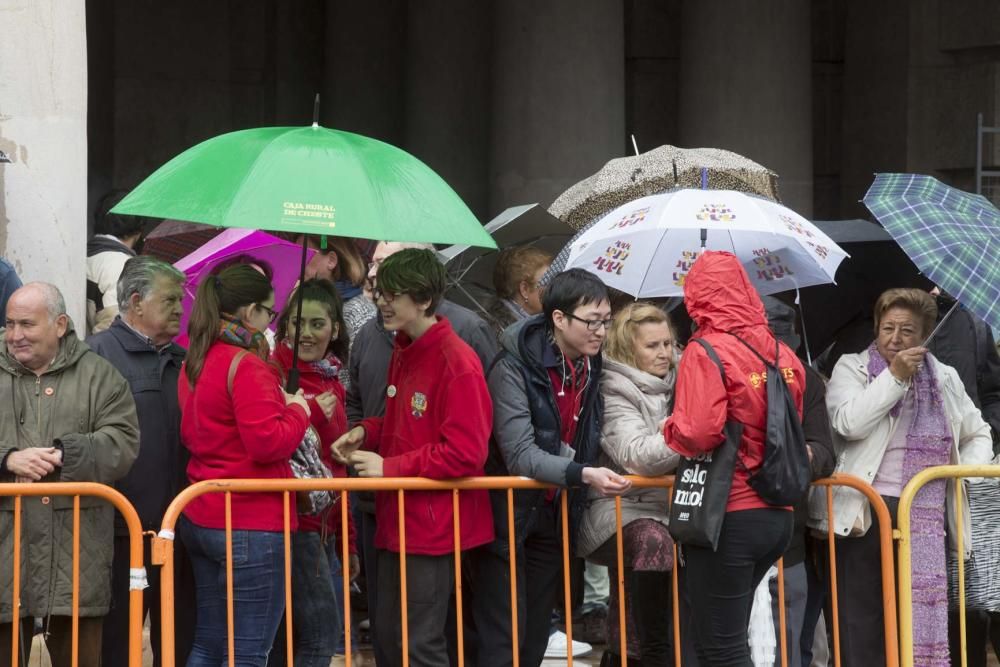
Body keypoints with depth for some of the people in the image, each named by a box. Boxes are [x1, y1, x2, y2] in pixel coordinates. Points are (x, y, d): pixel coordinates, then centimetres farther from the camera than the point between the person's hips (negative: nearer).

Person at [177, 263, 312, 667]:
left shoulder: (195, 362, 11)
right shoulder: (246, 366, -16)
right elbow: (268, 443, -22)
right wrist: (297, 411, -3)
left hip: (201, 520, 9)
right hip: (251, 525, -9)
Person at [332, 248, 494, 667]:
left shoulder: (457, 363, -17)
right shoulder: (403, 353, 12)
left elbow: (466, 453, -21)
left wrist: (389, 467, -18)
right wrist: (367, 432, 4)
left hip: (434, 526, -9)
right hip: (397, 521, 9)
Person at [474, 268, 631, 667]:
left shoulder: (591, 370, 2)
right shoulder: (514, 367, -19)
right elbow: (520, 454, -27)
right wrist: (582, 475, -36)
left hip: (555, 516, 6)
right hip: (509, 515, -6)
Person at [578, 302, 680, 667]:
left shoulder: (674, 387, 17)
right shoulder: (614, 393, -6)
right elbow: (636, 455, -20)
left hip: (666, 506, 7)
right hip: (618, 507, -7)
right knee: (653, 542, -36)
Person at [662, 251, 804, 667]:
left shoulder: (705, 352, -12)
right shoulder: (782, 353, 8)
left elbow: (697, 434, -22)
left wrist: (670, 428, -2)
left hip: (727, 519, -7)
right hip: (778, 517, 7)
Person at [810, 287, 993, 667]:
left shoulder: (944, 379, 15)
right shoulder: (852, 368, 4)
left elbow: (978, 435, 25)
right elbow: (848, 422, -15)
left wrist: (966, 470, 5)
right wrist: (894, 376, -13)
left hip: (924, 518, 3)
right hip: (865, 514, -2)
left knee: (923, 618, -5)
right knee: (863, 625, 0)